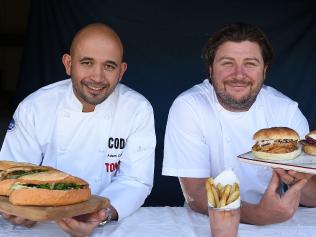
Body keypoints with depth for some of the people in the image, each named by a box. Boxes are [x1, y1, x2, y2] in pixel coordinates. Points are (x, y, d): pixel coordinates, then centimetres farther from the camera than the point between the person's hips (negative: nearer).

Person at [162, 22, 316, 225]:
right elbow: (196, 194, -16)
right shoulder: (187, 107, -12)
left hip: (275, 223, 3)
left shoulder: (287, 110, -4)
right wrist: (258, 214, -31)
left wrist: (297, 180, -27)